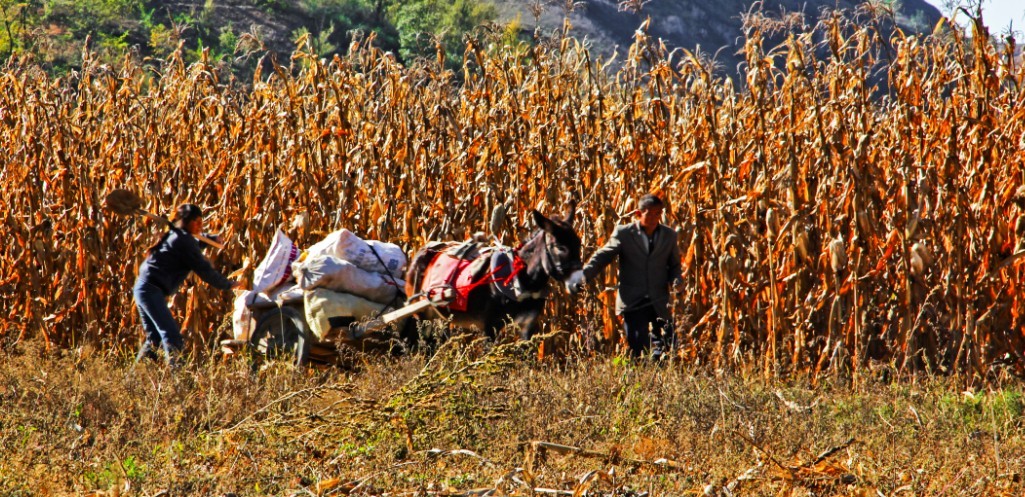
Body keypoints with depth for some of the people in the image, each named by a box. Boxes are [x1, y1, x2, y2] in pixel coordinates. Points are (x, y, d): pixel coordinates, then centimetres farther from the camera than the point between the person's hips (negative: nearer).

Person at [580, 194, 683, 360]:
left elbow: (674, 265, 18)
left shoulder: (669, 235, 11)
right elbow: (602, 257, 1)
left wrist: (676, 281, -5)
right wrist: (583, 275, -16)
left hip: (660, 303, 3)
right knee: (638, 350, -4)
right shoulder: (623, 234, 2)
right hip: (633, 302, -2)